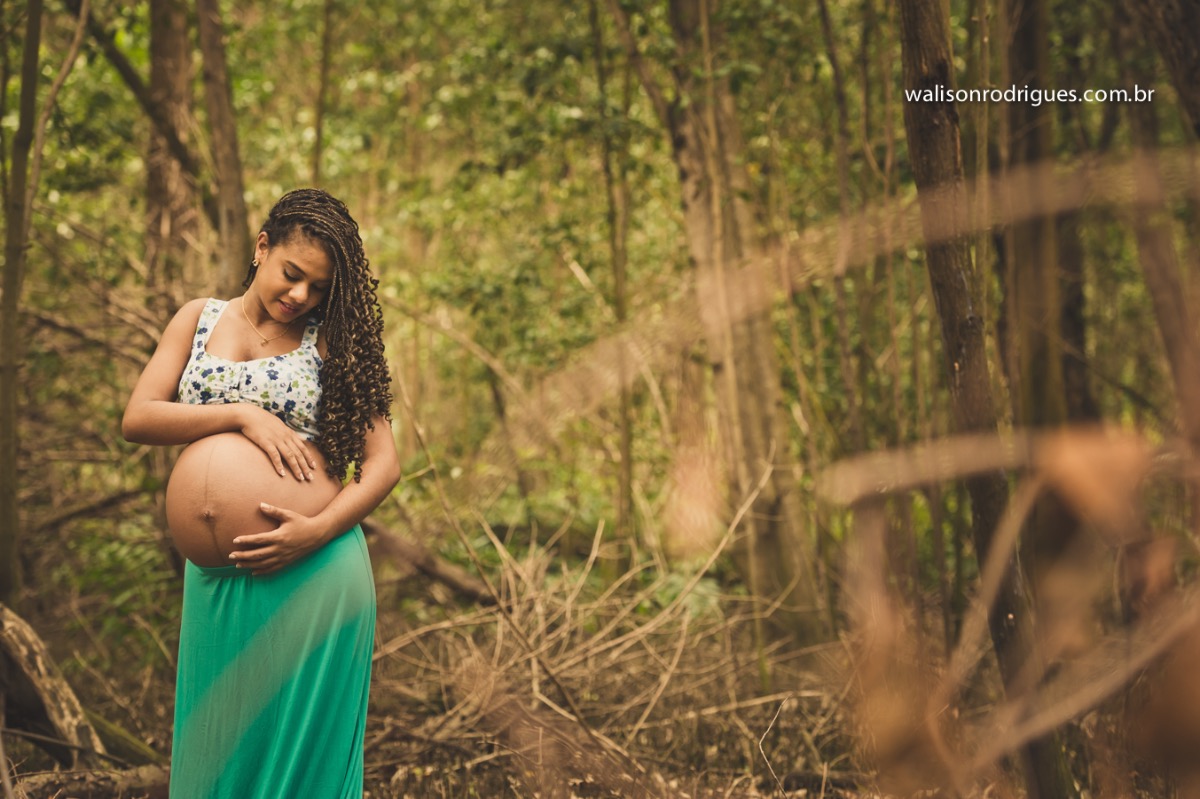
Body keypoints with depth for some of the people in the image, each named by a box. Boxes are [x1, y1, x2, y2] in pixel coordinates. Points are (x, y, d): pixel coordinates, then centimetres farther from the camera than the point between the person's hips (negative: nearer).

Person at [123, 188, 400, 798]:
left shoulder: (331, 340, 5)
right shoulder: (199, 319, 13)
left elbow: (383, 463, 0)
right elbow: (136, 419, 2)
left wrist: (317, 529, -16)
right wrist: (241, 415, -10)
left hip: (309, 574, -3)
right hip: (216, 580, 3)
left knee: (298, 744, 3)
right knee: (218, 747, 11)